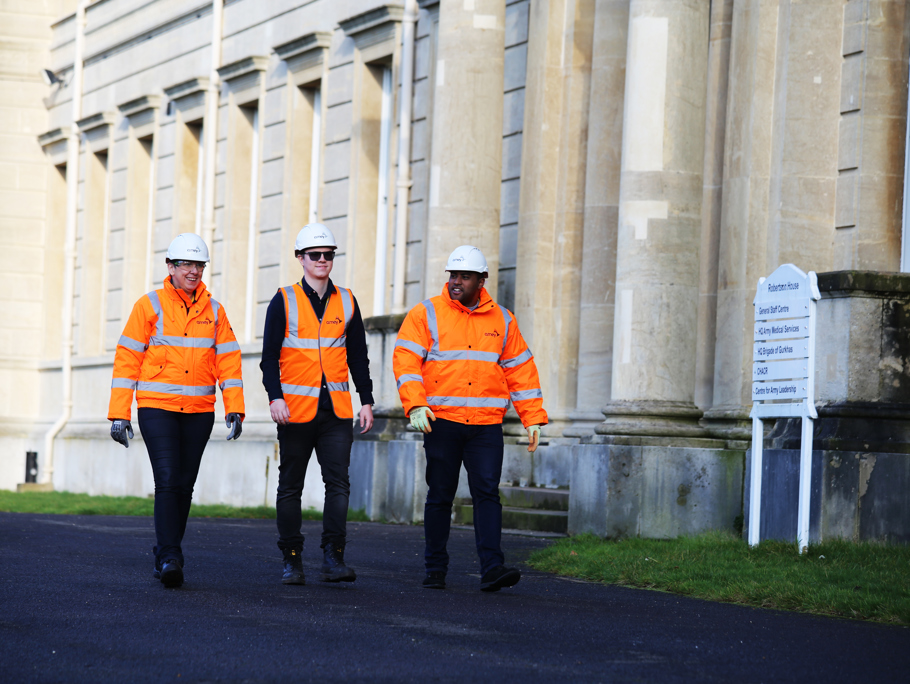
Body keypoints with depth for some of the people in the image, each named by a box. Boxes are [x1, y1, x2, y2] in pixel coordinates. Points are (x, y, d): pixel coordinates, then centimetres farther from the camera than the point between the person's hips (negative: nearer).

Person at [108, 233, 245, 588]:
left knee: (184, 485, 7)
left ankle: (167, 556, 19)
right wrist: (118, 414, -6)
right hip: (157, 408, -4)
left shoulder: (214, 311, 8)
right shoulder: (149, 306, -2)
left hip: (199, 412, 4)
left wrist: (234, 409, -4)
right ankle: (169, 558, -19)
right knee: (167, 481, -15)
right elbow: (127, 359, -2)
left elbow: (228, 361, 7)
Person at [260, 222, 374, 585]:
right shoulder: (284, 301, 1)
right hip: (296, 409, -2)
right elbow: (270, 356, -2)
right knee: (290, 486, 5)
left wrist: (366, 401, 7)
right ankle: (292, 560, 13)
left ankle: (333, 558, -8)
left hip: (336, 410, 2)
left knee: (338, 481, -8)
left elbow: (358, 357, 13)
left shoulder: (346, 302, 9)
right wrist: (275, 397, -14)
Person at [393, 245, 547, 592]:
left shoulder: (502, 320, 12)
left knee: (487, 492, -8)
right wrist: (415, 404, -18)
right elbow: (406, 360, -4)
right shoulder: (426, 314, 3)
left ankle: (492, 568, -14)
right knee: (440, 495, 3)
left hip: (486, 424, 1)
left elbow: (520, 369, 14)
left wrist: (533, 418, 8)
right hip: (441, 421, -1)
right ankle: (435, 569, 12)